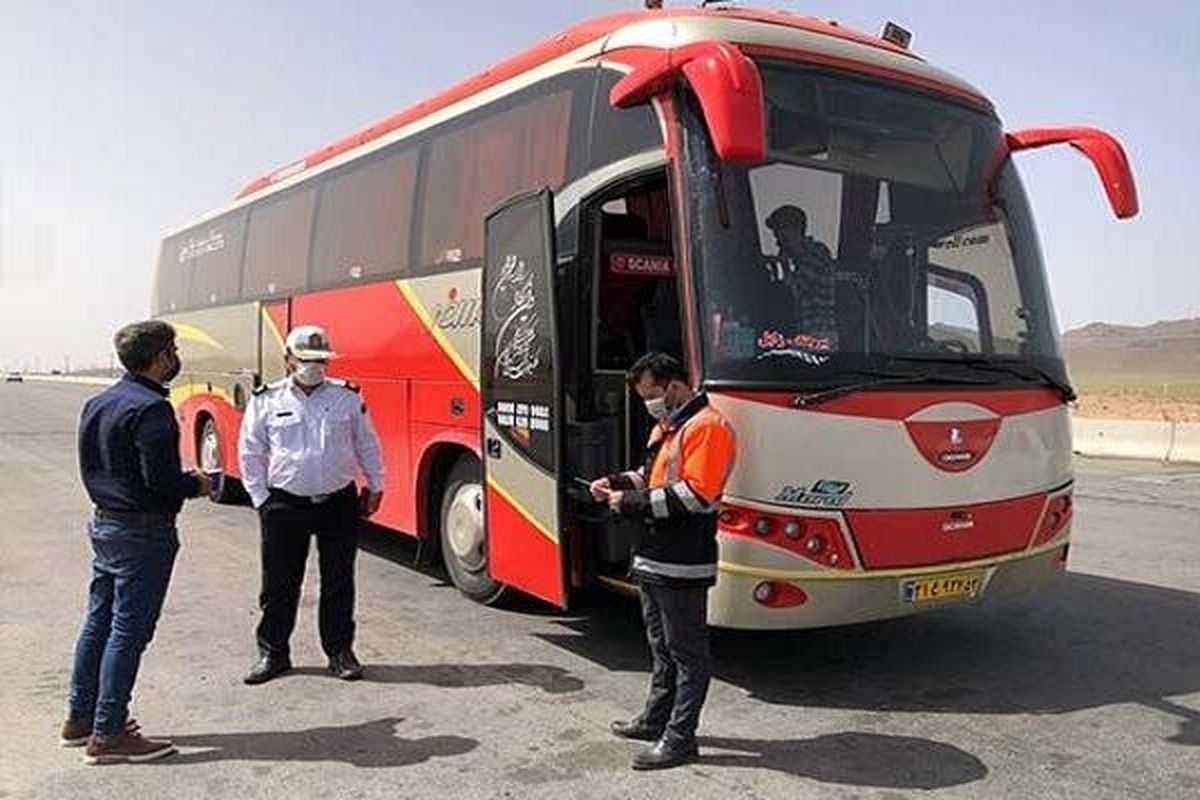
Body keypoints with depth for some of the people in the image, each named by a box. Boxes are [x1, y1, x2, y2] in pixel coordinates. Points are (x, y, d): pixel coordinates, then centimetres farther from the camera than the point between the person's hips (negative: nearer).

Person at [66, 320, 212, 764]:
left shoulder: (96, 404, 10)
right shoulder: (151, 409, -19)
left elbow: (89, 468, 16)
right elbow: (162, 480, -23)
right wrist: (197, 485, -6)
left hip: (103, 523, 9)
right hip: (143, 532, -9)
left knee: (98, 622, 17)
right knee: (129, 631, -2)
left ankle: (79, 718, 29)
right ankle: (107, 735, 6)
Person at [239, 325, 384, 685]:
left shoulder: (348, 398, 4)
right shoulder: (266, 402, 1)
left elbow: (367, 445, 12)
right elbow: (251, 454, 5)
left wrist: (375, 486, 10)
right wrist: (261, 499, 1)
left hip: (339, 503, 1)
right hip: (285, 505, -1)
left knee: (339, 583, 8)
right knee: (279, 584, 6)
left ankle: (340, 651, 21)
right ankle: (273, 652, 22)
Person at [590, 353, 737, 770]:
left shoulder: (706, 426, -16)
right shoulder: (666, 426, 17)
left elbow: (695, 496, -24)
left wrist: (632, 502, -19)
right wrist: (618, 482, 8)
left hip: (682, 564, -10)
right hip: (652, 558, 10)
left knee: (686, 651, 2)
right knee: (661, 645, 21)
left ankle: (679, 738, 10)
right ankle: (656, 719, 35)